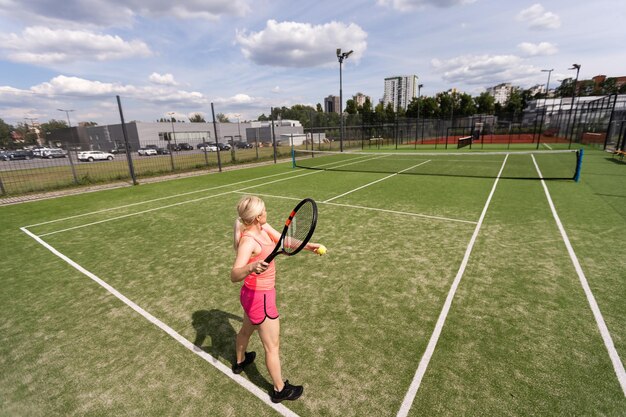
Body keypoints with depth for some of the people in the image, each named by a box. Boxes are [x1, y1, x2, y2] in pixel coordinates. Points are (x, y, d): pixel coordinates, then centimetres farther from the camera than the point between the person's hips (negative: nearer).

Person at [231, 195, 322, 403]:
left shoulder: (263, 228, -6)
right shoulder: (248, 240, -31)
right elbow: (234, 275, -41)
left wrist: (309, 245, 0)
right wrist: (251, 268, -61)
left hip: (253, 294, 9)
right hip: (260, 297, -9)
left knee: (246, 330, 34)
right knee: (272, 347, 12)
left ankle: (240, 361, 63)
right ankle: (280, 390, 35)